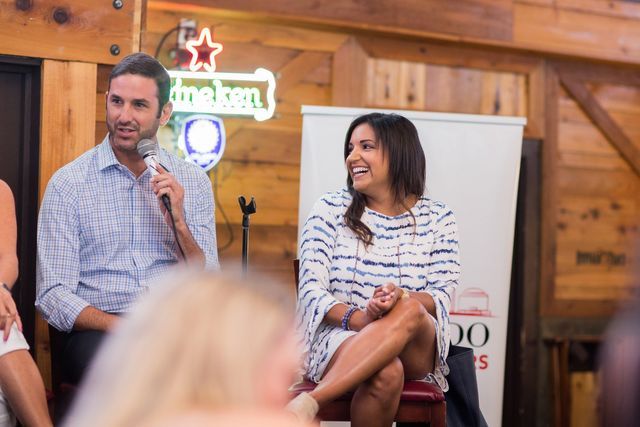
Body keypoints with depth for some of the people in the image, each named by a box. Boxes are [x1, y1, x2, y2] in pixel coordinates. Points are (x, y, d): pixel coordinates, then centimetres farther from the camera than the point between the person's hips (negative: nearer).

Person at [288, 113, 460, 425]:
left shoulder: (437, 218, 9)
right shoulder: (330, 208, 7)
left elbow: (441, 298, 0)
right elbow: (311, 291, -2)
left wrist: (400, 297, -23)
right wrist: (359, 319, -23)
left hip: (417, 351, 2)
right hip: (339, 336, -2)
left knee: (410, 312, -36)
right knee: (386, 374, -38)